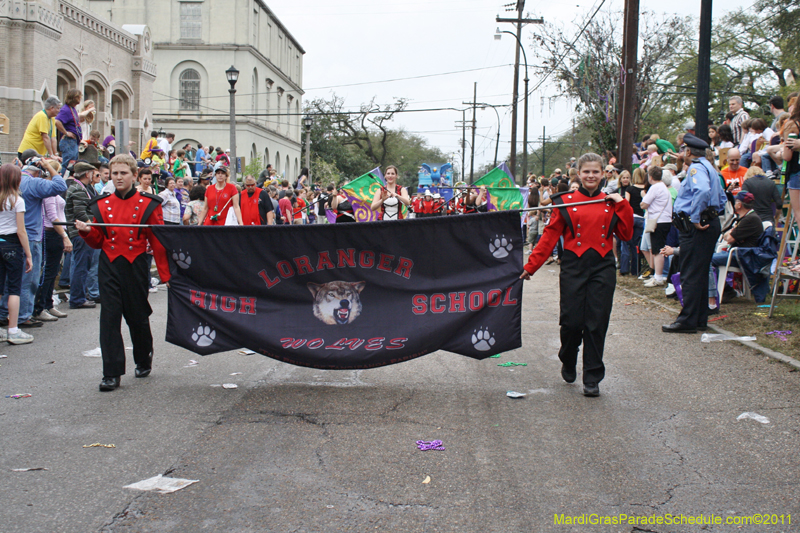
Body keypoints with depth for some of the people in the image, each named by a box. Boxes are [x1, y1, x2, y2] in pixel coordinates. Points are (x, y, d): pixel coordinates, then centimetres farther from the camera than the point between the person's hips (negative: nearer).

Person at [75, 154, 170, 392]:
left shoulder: (147, 205, -1)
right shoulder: (102, 205, 7)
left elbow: (158, 242, -1)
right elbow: (97, 241, 12)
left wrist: (165, 274, -4)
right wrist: (86, 231, -10)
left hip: (135, 267, -2)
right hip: (109, 267, 2)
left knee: (137, 316, 8)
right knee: (109, 317, -4)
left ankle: (144, 359, 34)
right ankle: (111, 373, 1)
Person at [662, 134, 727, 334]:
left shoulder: (696, 168, -12)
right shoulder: (710, 168, 20)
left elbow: (702, 191, -31)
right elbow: (722, 198, 27)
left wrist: (695, 218, -26)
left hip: (695, 228, -10)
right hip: (710, 225, 10)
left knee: (690, 275, -7)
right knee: (700, 274, 14)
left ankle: (687, 321, -6)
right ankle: (700, 319, 18)